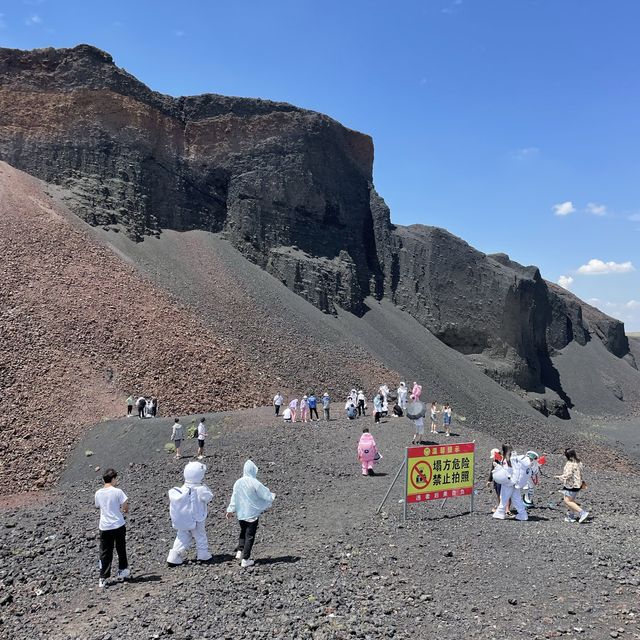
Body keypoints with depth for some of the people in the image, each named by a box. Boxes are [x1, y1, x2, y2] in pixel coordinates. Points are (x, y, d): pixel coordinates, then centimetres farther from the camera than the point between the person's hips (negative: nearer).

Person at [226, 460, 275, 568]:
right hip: (252, 514, -5)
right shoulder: (255, 483, -19)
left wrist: (230, 510, 15)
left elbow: (234, 498, 4)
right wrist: (273, 496, 9)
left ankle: (239, 551, 14)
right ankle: (245, 559, 9)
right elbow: (266, 495, -13)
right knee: (250, 536, 6)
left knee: (243, 532, 25)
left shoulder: (238, 483, -4)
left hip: (240, 514, 5)